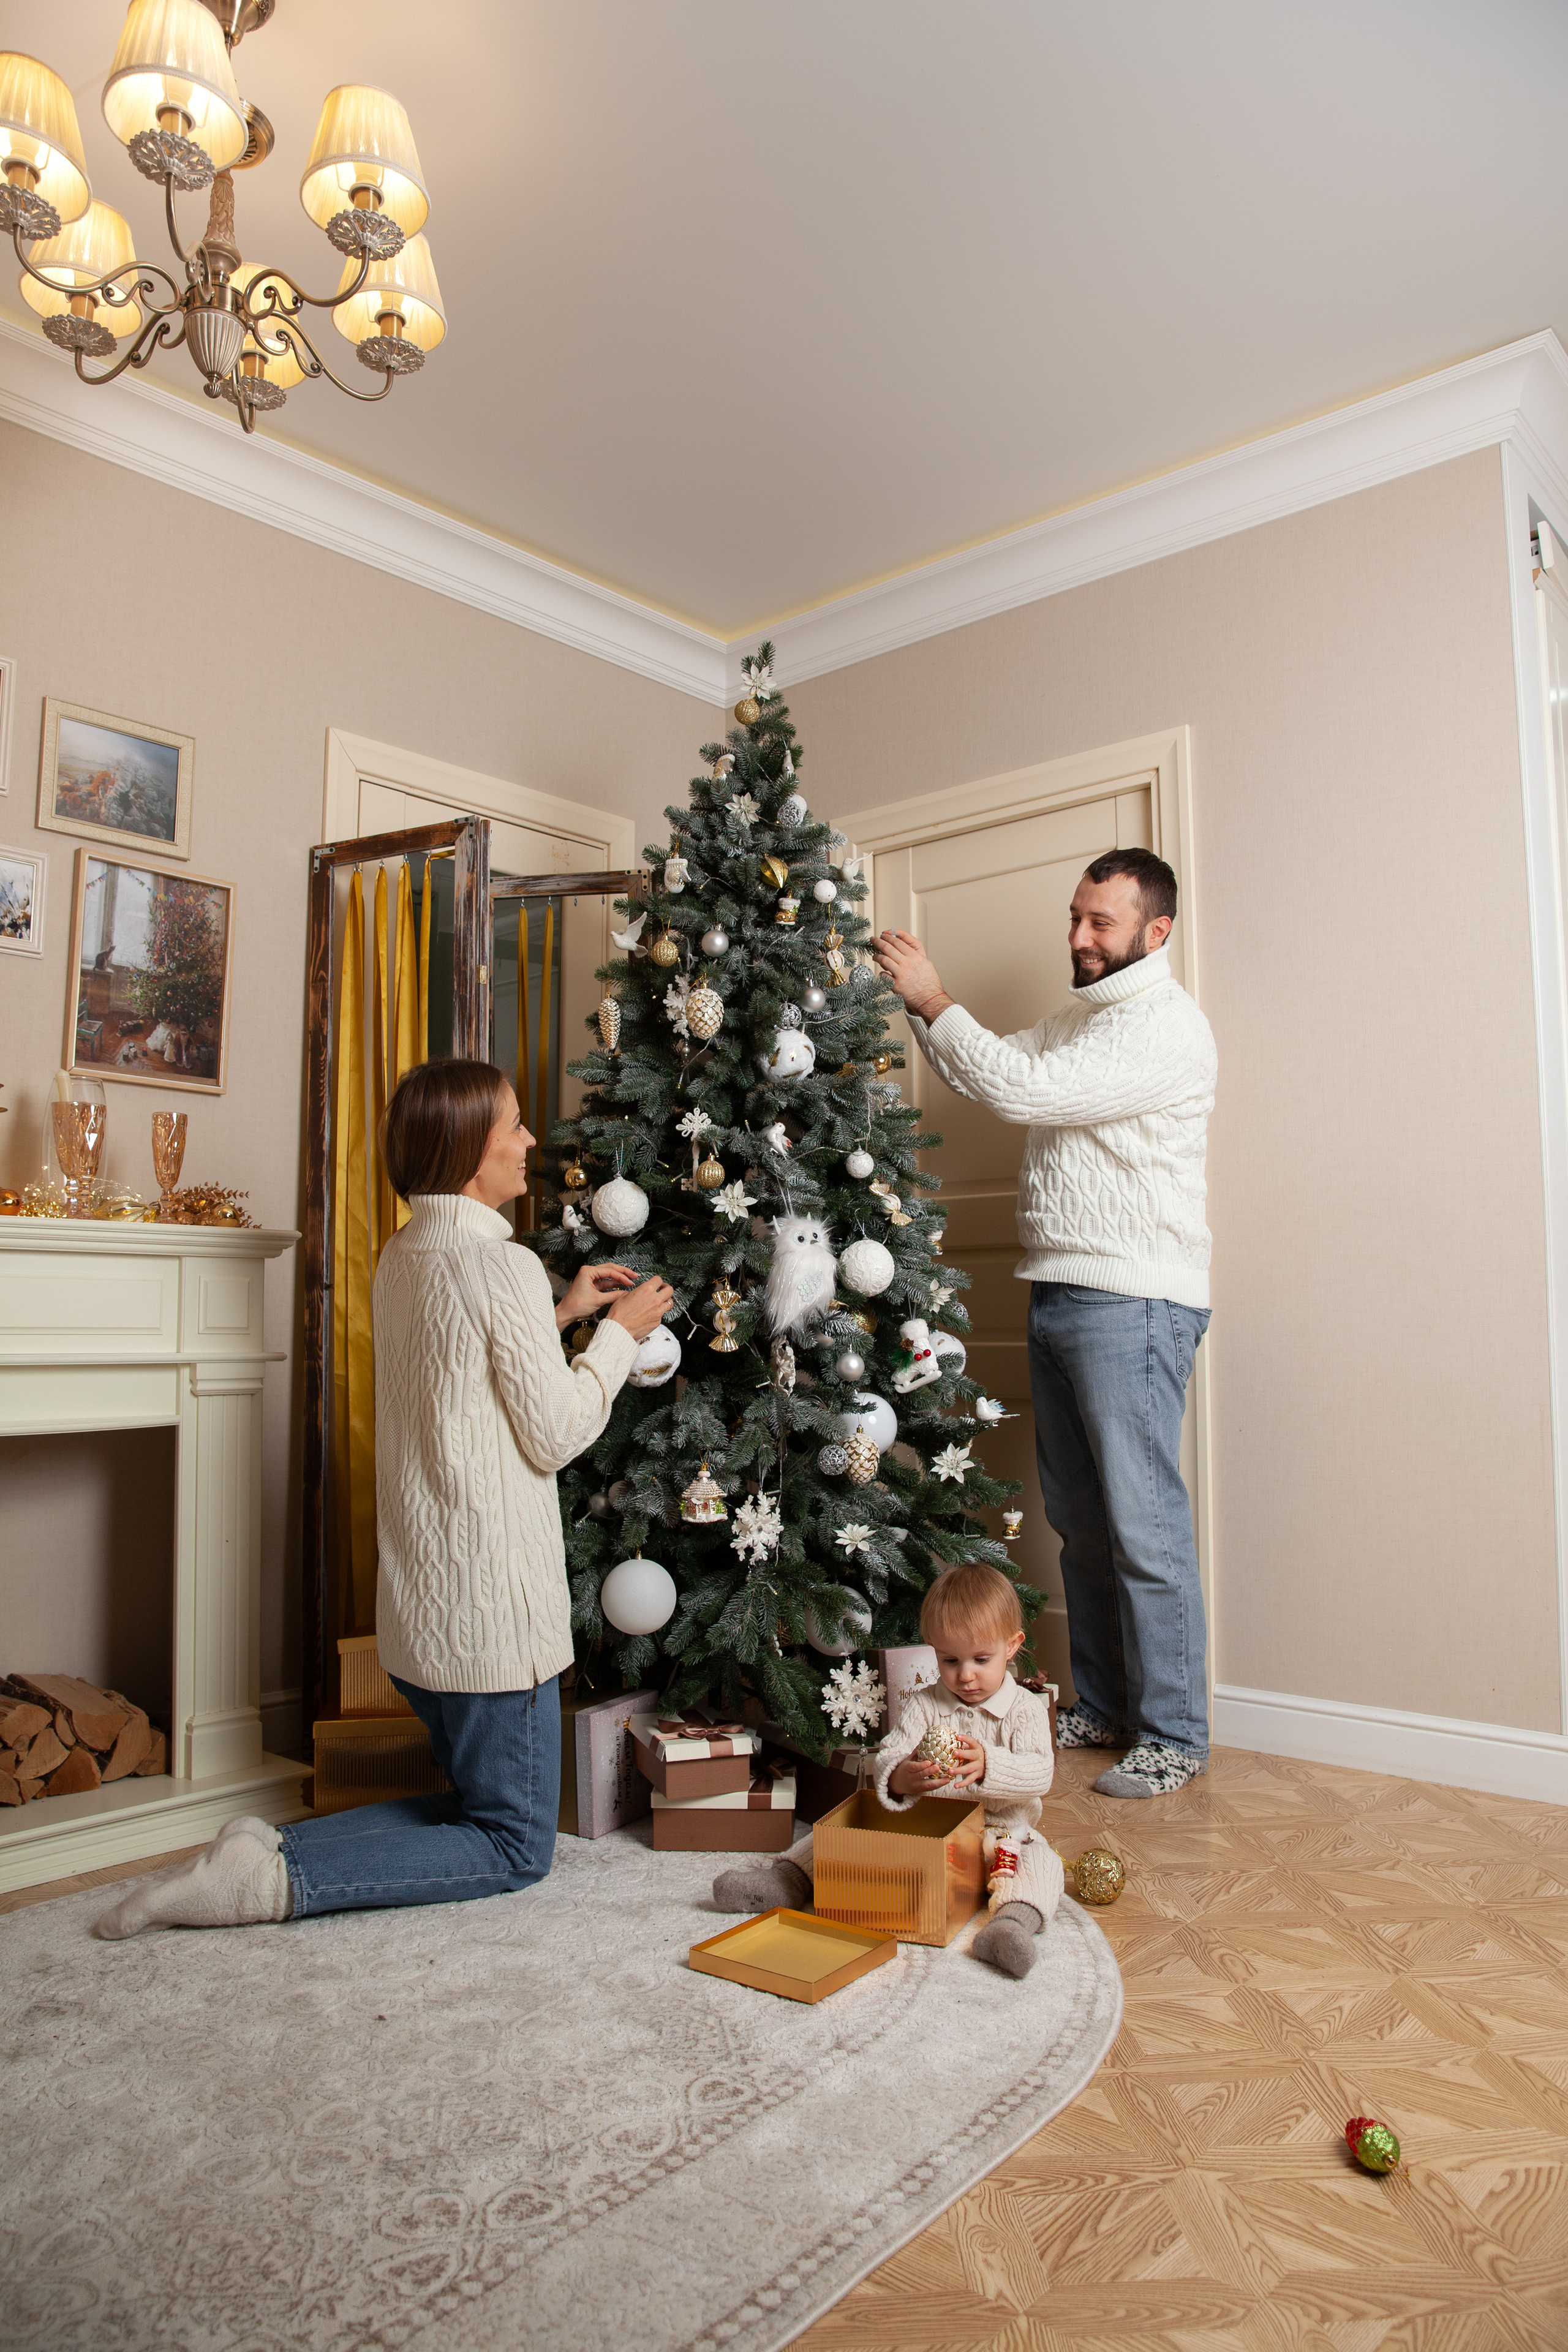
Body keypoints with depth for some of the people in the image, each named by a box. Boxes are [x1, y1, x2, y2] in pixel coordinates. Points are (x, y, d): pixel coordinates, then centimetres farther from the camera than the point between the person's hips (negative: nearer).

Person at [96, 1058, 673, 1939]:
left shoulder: (404, 1257, 8)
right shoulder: (504, 1264, -19)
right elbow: (555, 1436, -14)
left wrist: (559, 1316, 15)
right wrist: (619, 1336, -2)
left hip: (420, 1603, 9)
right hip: (494, 1605, -9)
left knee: (480, 1804, 24)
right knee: (517, 1848, 8)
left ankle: (271, 1845, 10)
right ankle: (279, 1876, -3)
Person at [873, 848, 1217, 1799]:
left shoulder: (1166, 1023, -12)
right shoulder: (1078, 1019, 19)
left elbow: (1029, 1092, -20)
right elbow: (991, 1076, 19)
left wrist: (936, 999, -14)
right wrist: (925, 1004, 3)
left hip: (1132, 1302, -9)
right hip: (1059, 1294, 9)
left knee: (1143, 1523, -3)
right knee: (1079, 1518, 14)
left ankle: (1175, 1735, 11)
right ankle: (1104, 1707, 27)